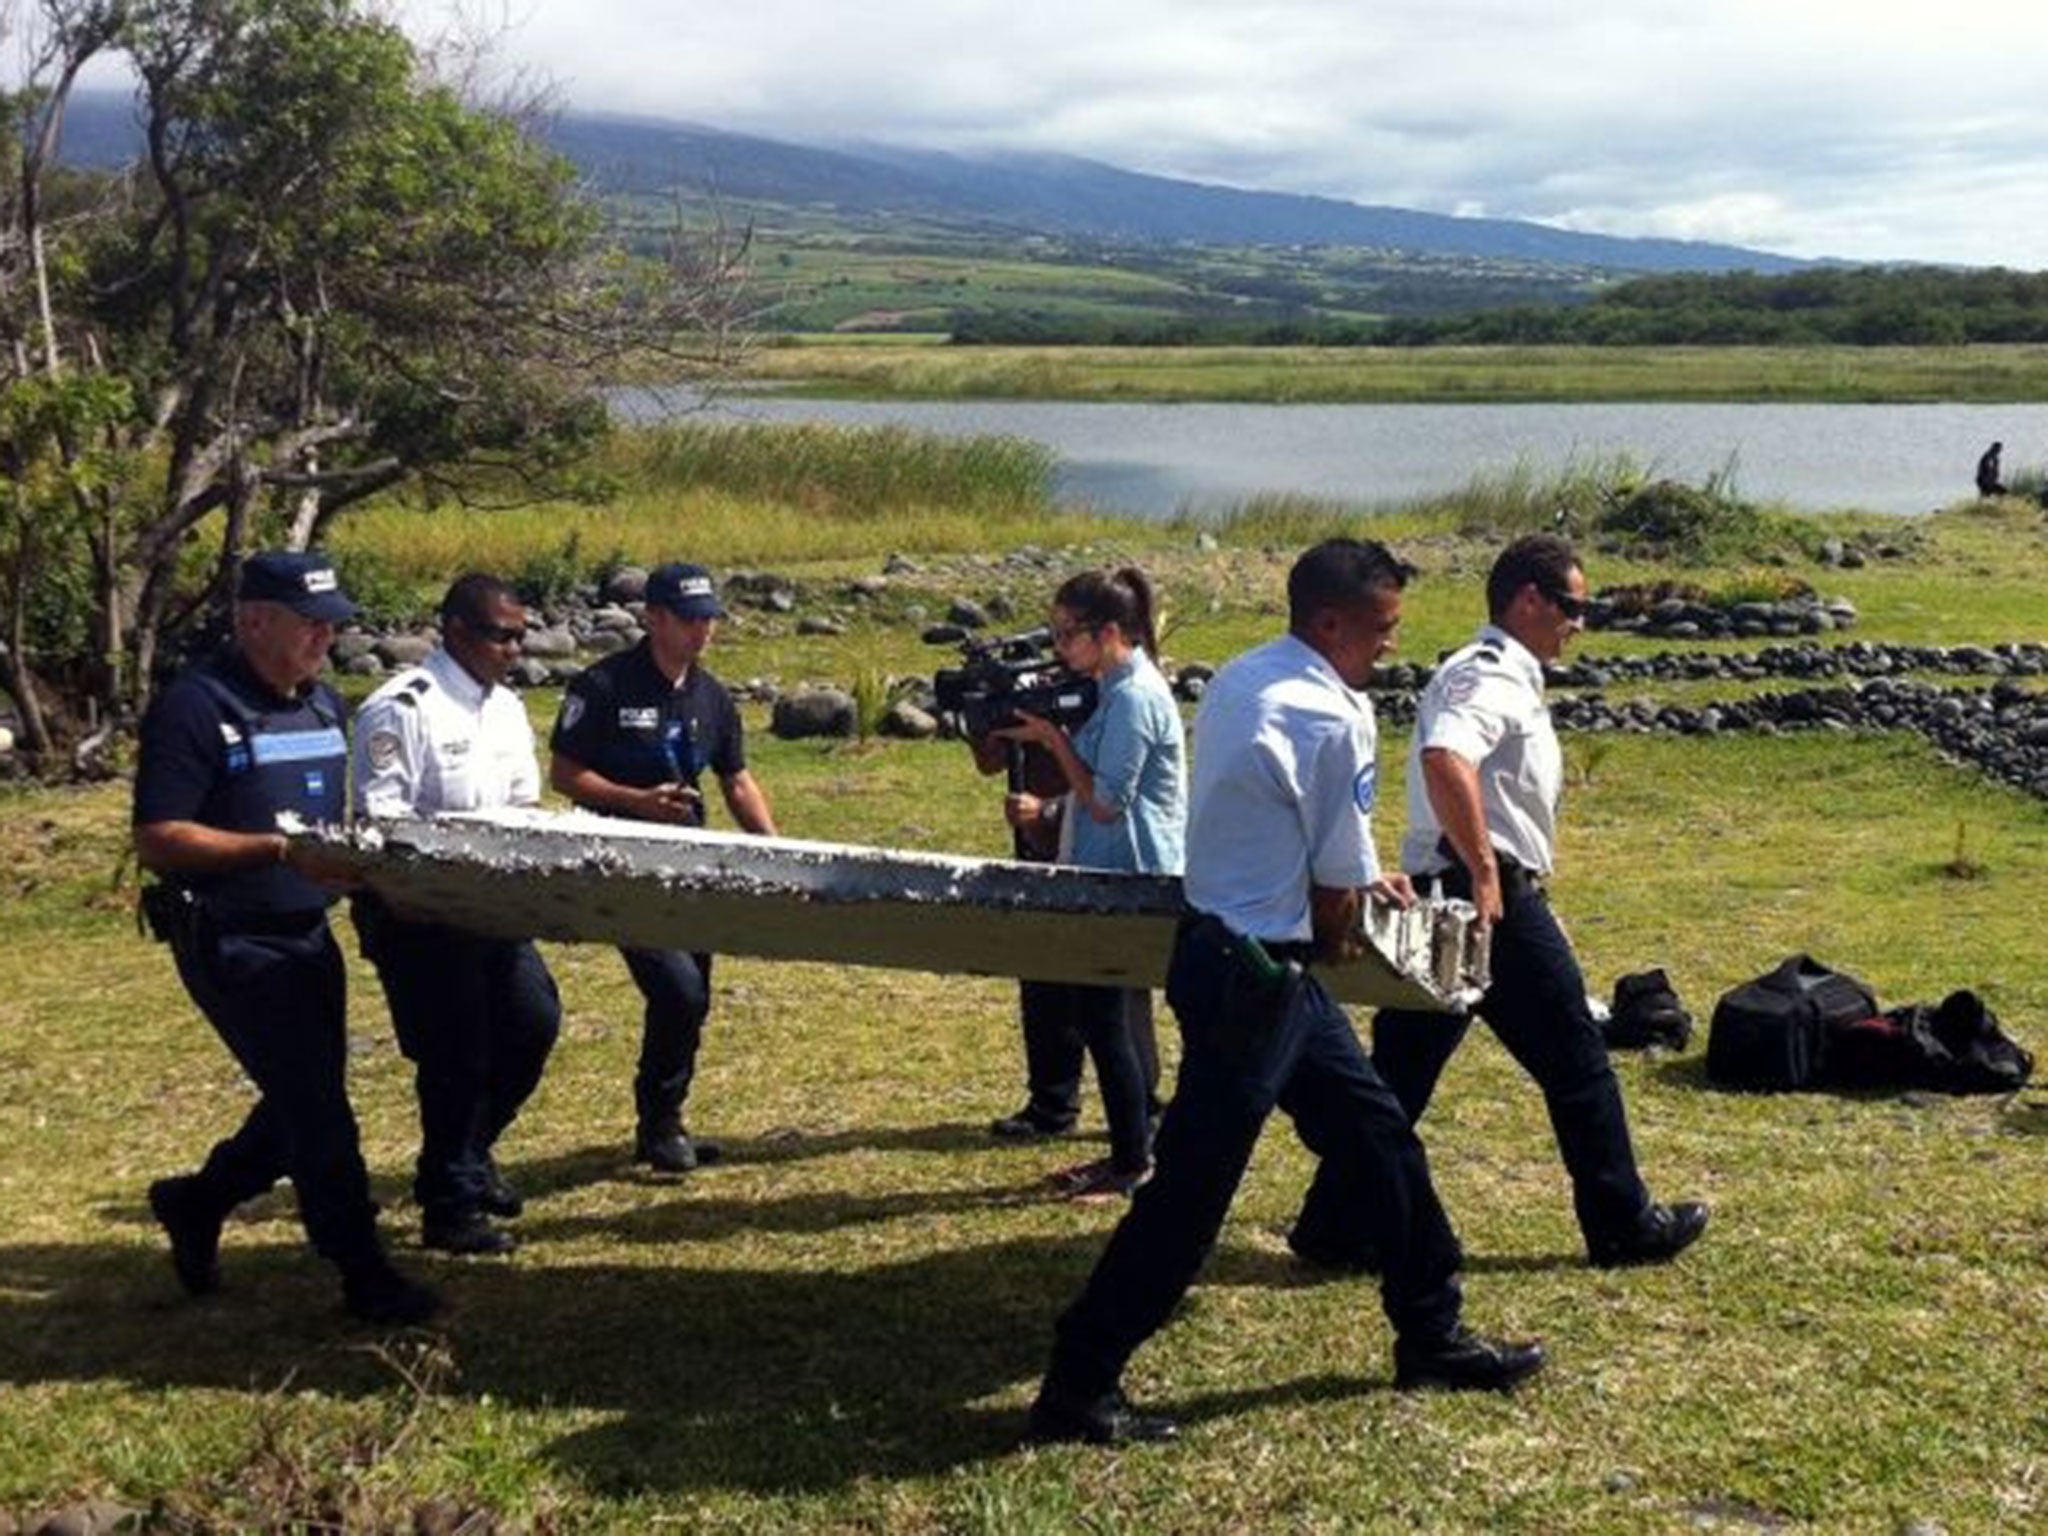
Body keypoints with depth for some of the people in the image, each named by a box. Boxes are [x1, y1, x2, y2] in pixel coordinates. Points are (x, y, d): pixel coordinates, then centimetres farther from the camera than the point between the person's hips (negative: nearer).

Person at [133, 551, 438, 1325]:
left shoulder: (324, 703, 11)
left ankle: (196, 1202, 38)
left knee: (305, 1102, 16)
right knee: (316, 1107, -7)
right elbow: (157, 839, -19)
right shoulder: (195, 707, -15)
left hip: (308, 935, 8)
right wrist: (282, 849, -25)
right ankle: (364, 1276, 4)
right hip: (231, 942, -8)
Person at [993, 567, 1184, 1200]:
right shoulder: (1117, 689, 12)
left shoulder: (1135, 697, -18)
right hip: (1110, 877, 10)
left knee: (1106, 1018, -2)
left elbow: (1107, 802, -21)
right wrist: (1048, 809, 4)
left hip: (1133, 882, -10)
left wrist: (1053, 740, -15)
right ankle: (1133, 1145, 24)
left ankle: (1132, 1164, 9)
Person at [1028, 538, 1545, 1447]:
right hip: (1254, 973, -10)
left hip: (1226, 948, 10)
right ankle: (1076, 1388, 8)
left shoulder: (1241, 680, 8)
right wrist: (1337, 938, 9)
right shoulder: (1333, 718, -19)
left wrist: (1363, 877, 20)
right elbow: (1339, 888, -11)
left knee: (1378, 1134, 18)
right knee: (1190, 1190, -2)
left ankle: (1430, 1338, 32)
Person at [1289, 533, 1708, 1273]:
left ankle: (1335, 1227, 11)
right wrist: (1484, 871, -29)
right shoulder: (1497, 678, -14)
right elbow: (1444, 759, -33)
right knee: (1574, 1059, 5)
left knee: (1401, 1068, 10)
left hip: (1443, 893, 10)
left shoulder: (1480, 671, 18)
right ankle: (1624, 1225, 17)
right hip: (1495, 899, -9)